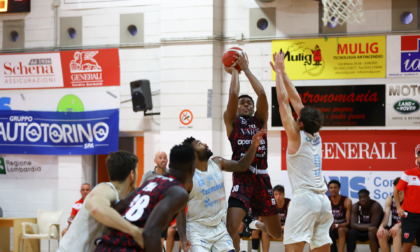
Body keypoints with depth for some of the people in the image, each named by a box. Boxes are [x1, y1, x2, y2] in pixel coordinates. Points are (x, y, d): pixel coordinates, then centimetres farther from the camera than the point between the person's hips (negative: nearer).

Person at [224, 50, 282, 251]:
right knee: (231, 229, -25)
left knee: (276, 233, 15)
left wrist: (246, 68, 5)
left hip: (262, 179, 4)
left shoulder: (260, 120, 14)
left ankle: (253, 223, 49)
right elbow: (233, 95, -7)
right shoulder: (231, 121, 8)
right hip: (242, 180, -4)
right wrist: (234, 72, 6)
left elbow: (262, 94, 0)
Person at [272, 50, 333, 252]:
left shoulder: (296, 137, -5)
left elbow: (283, 100, -3)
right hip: (323, 199, 8)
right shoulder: (315, 136, 13)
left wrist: (279, 71, 5)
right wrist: (282, 73, 23)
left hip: (304, 198, -8)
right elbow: (296, 100, 18)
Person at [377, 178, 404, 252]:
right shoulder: (390, 199, 5)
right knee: (381, 234, -29)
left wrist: (398, 225, -37)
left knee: (396, 233, -38)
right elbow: (386, 216, -5)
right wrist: (381, 226, -28)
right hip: (393, 227, 4)